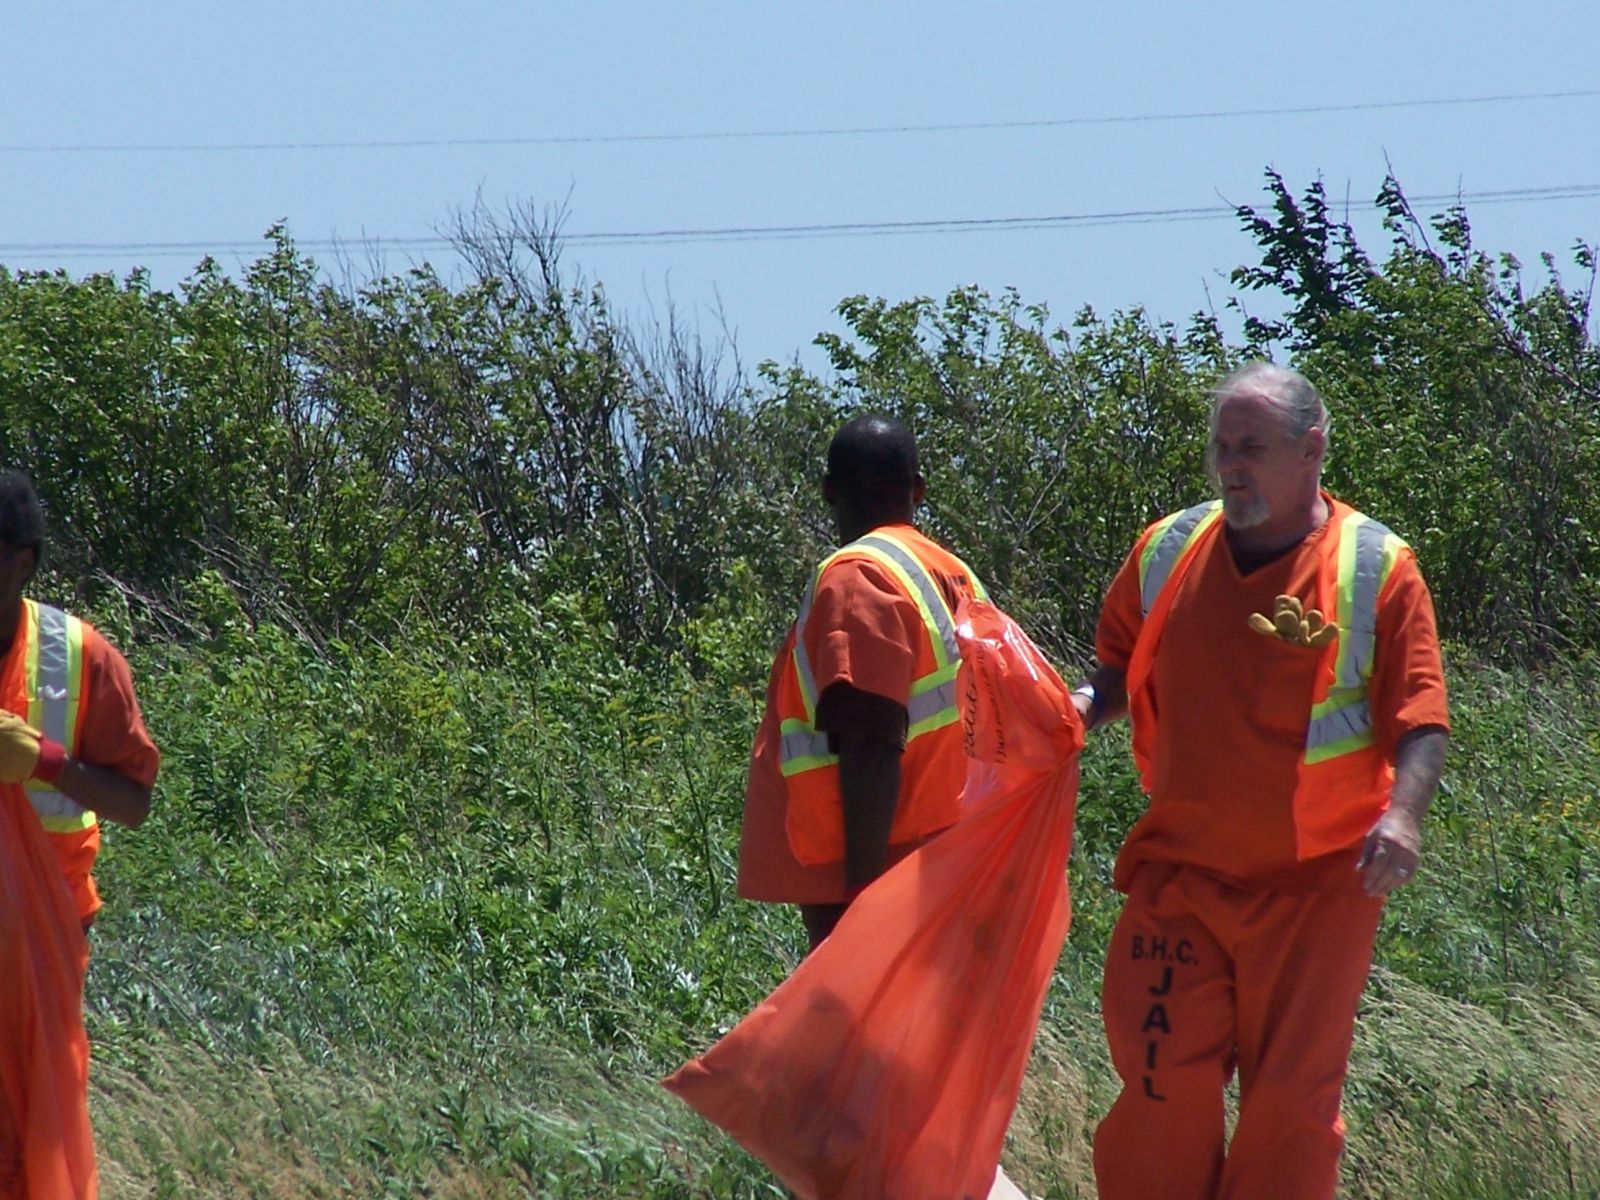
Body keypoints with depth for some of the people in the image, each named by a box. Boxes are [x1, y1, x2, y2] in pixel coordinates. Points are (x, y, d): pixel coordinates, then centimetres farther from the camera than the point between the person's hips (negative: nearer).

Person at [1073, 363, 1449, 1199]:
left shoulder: (1377, 568, -5)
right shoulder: (1167, 552, 5)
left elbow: (1419, 716, -7)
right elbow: (1121, 663, 19)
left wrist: (1402, 815, -23)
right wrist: (1087, 706, -2)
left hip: (1314, 885, -2)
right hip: (1180, 877, 2)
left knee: (1292, 1096, 1)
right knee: (1161, 1084, -4)